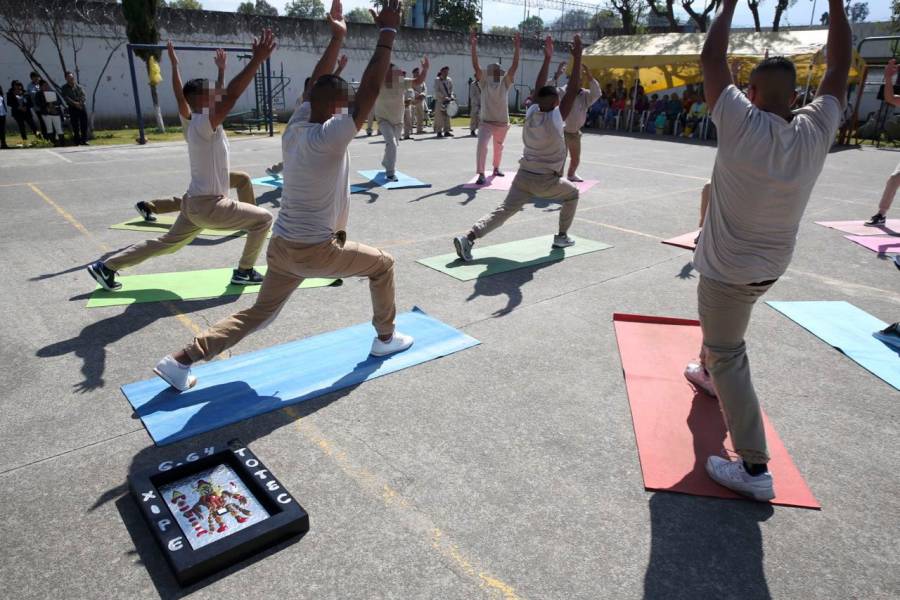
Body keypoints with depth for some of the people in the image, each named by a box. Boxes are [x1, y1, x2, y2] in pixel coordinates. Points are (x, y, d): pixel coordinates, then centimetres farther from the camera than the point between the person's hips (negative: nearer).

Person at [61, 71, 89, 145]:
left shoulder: (79, 86, 14)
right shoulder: (64, 88, 7)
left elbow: (84, 96, 3)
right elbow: (66, 98, -5)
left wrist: (80, 103, -13)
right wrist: (74, 103, -18)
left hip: (82, 106, 2)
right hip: (73, 108, -2)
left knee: (84, 124, -1)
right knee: (75, 125, -4)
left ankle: (84, 140, 5)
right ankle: (77, 141, -1)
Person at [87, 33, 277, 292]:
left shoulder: (191, 121, 9)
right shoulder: (205, 123, -17)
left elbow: (180, 97, 26)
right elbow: (231, 94, -28)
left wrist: (174, 64, 36)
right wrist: (257, 60, -31)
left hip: (194, 202, 9)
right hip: (209, 206, -9)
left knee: (167, 243, 23)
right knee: (262, 219, 1)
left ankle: (106, 267, 28)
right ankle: (244, 272, 7)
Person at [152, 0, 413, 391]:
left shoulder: (294, 128, 2)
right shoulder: (330, 137, -20)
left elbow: (318, 84, 15)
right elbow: (370, 90, -20)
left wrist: (337, 37, 19)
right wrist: (387, 33, -14)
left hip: (281, 247, 7)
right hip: (315, 251, -7)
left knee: (258, 313, 17)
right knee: (382, 264, 15)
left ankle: (181, 360, 11)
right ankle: (385, 338, 27)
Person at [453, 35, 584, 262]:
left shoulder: (530, 114, 0)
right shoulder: (555, 119, -14)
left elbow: (539, 89, 12)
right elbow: (573, 90, -13)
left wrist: (547, 58, 14)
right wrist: (577, 57, -8)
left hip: (524, 176, 5)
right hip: (546, 181, -4)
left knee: (504, 210, -1)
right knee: (572, 194, 23)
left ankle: (468, 238, -21)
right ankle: (562, 236, 26)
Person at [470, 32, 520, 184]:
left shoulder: (505, 83, 2)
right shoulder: (484, 82, -4)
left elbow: (514, 66, -8)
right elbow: (476, 66, -13)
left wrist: (516, 48, -18)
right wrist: (474, 46, -23)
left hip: (502, 123, 3)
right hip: (486, 122, -3)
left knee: (498, 147, 20)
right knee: (482, 146, -22)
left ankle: (496, 168, 42)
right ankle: (481, 174, -21)